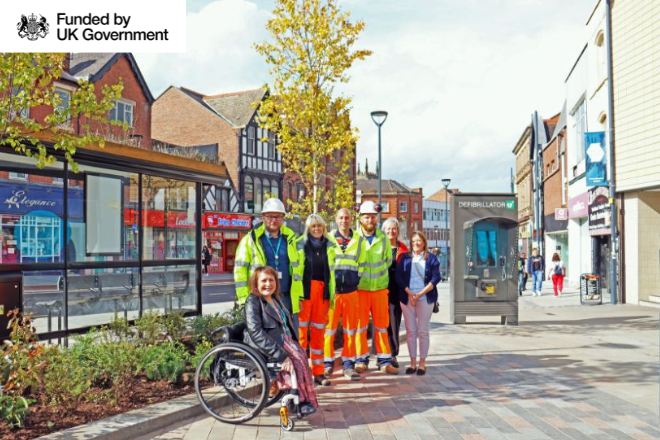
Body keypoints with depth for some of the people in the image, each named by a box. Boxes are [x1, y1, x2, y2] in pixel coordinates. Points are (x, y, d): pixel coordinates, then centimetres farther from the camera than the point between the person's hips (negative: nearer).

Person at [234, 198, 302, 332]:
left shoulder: (291, 238, 9)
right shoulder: (251, 239, -3)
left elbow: (297, 268, 12)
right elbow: (240, 270, -2)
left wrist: (299, 296, 8)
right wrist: (244, 299, -7)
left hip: (287, 299, 3)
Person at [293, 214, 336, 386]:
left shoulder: (328, 246, 13)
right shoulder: (300, 245, 0)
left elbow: (331, 272, 15)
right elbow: (295, 271, -4)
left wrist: (331, 295, 10)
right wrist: (296, 295, -12)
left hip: (322, 291, 4)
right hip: (304, 291, -4)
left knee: (319, 333, 8)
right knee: (301, 332, -4)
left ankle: (318, 373, 15)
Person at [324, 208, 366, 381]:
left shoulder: (359, 241, 9)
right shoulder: (328, 239, 4)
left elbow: (361, 264, 13)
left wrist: (355, 280, 4)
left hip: (351, 291, 2)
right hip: (332, 290, -2)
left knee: (350, 329, 5)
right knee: (329, 328, 1)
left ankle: (348, 364, 12)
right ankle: (328, 363, 10)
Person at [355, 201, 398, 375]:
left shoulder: (383, 238, 5)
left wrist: (378, 272, 10)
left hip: (380, 287, 2)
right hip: (360, 288, -2)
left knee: (382, 324, 6)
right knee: (360, 325, 3)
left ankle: (384, 361, 12)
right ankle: (362, 360, 14)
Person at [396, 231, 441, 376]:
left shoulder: (431, 258, 5)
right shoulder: (405, 258, 9)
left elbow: (436, 278, -4)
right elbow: (399, 277, 1)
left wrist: (419, 294, -12)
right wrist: (410, 294, -11)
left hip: (425, 298, -2)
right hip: (407, 298, 2)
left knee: (423, 332, 1)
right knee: (410, 331, 3)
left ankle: (422, 363, 7)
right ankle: (413, 363, 10)